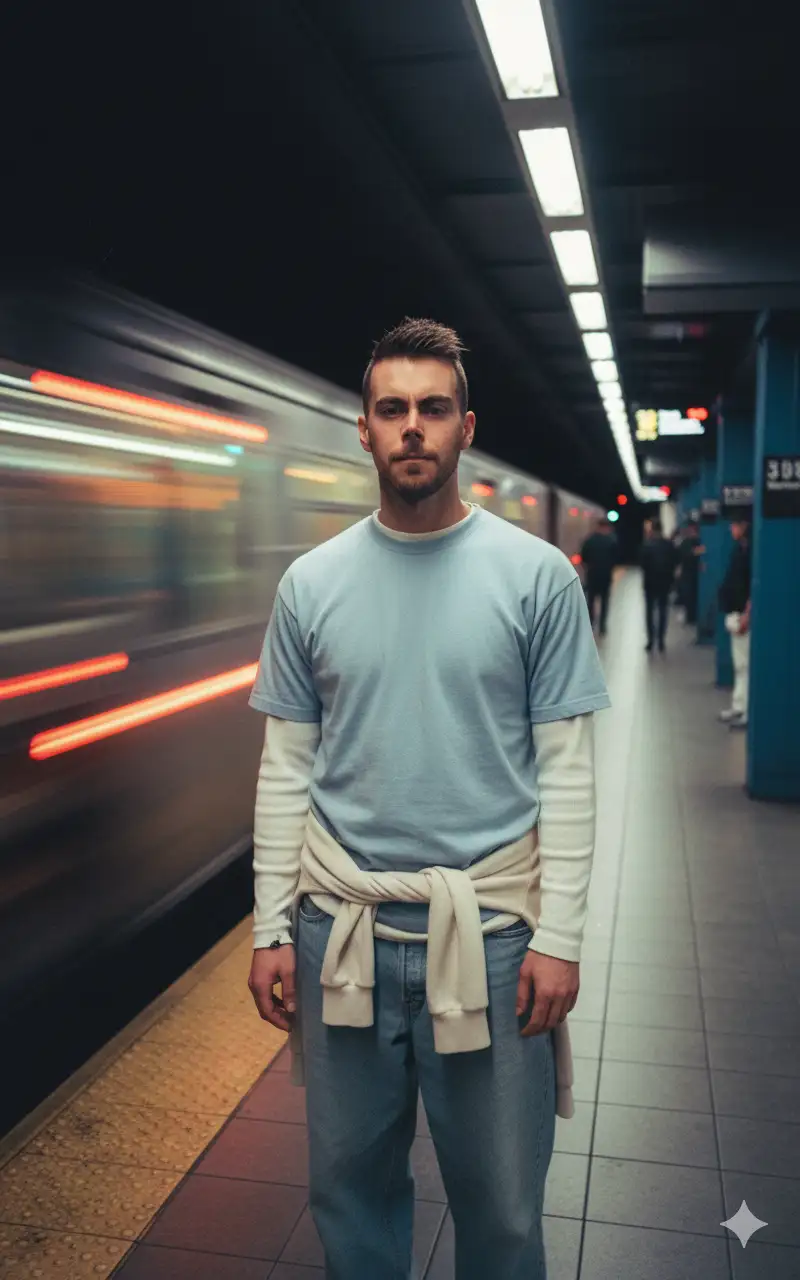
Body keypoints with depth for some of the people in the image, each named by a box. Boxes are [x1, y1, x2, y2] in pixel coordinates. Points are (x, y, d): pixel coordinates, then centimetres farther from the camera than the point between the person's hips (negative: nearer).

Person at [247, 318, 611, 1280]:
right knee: (350, 1182, 18)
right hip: (343, 928, 2)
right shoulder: (313, 582, 1)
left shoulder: (537, 575, -4)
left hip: (491, 930, -2)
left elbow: (566, 768, -4)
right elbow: (286, 769, 4)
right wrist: (270, 928, 2)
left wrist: (558, 933, -8)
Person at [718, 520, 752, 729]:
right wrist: (730, 613, 15)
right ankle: (738, 706, 21)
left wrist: (746, 615, -20)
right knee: (740, 664, 14)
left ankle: (748, 711, -2)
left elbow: (754, 587, -18)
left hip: (744, 615, -9)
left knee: (745, 664, -6)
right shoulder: (739, 547, 14)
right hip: (735, 613, 9)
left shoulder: (749, 549, -14)